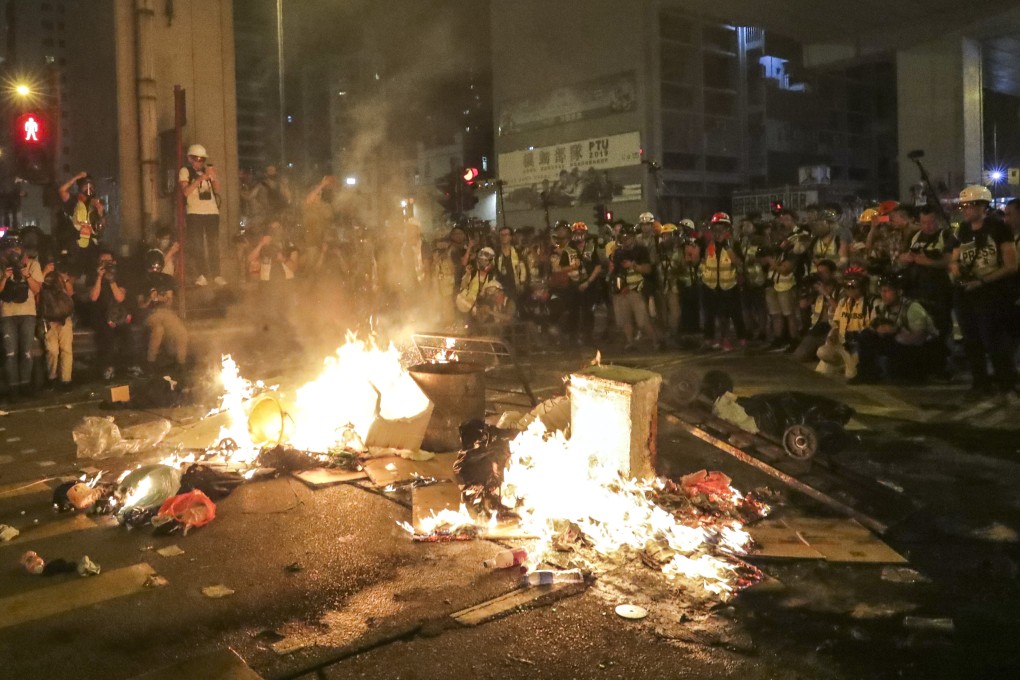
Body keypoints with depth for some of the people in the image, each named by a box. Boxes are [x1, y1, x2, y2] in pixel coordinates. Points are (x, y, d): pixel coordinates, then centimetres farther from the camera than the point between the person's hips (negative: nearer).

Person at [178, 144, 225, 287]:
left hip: (212, 212, 3)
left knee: (214, 244, 3)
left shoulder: (209, 170, 12)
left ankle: (216, 274, 6)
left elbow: (217, 190, 9)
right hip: (195, 213, -3)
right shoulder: (185, 171, 3)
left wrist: (215, 178, -9)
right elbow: (185, 191, -10)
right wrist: (199, 179, -18)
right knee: (197, 245, -4)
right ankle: (201, 275, -4)